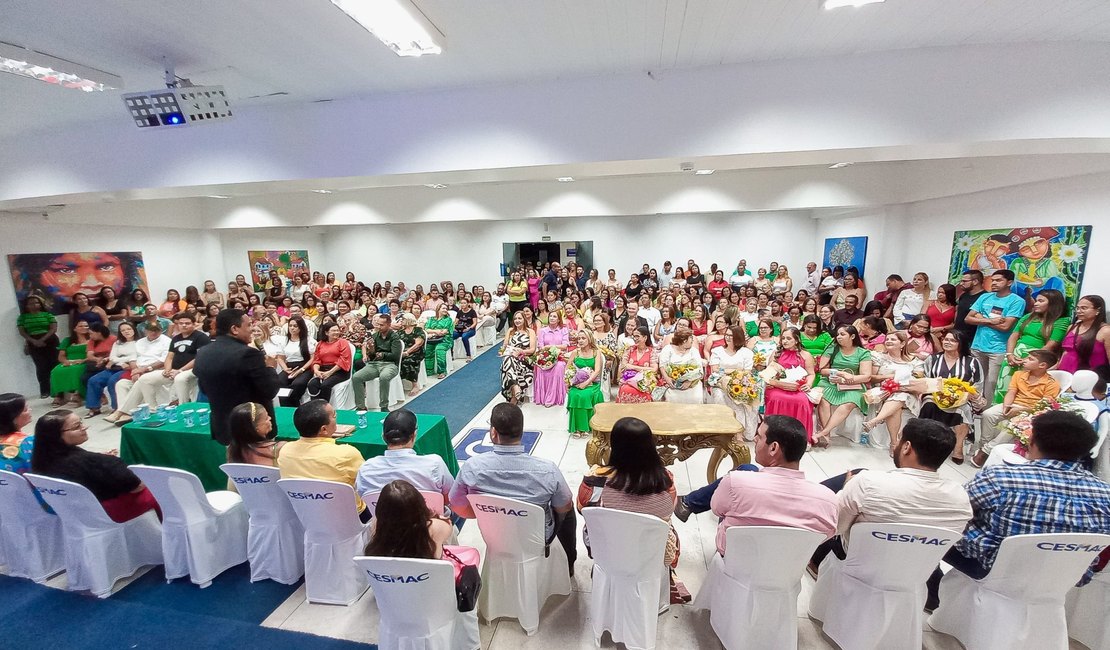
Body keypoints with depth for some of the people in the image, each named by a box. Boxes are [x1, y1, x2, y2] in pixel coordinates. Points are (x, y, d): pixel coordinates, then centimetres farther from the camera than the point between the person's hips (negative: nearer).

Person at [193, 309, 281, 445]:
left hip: (222, 428, 6)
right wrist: (269, 367, -2)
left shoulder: (202, 354, 0)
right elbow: (270, 391, -18)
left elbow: (204, 389, 14)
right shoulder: (248, 354, -23)